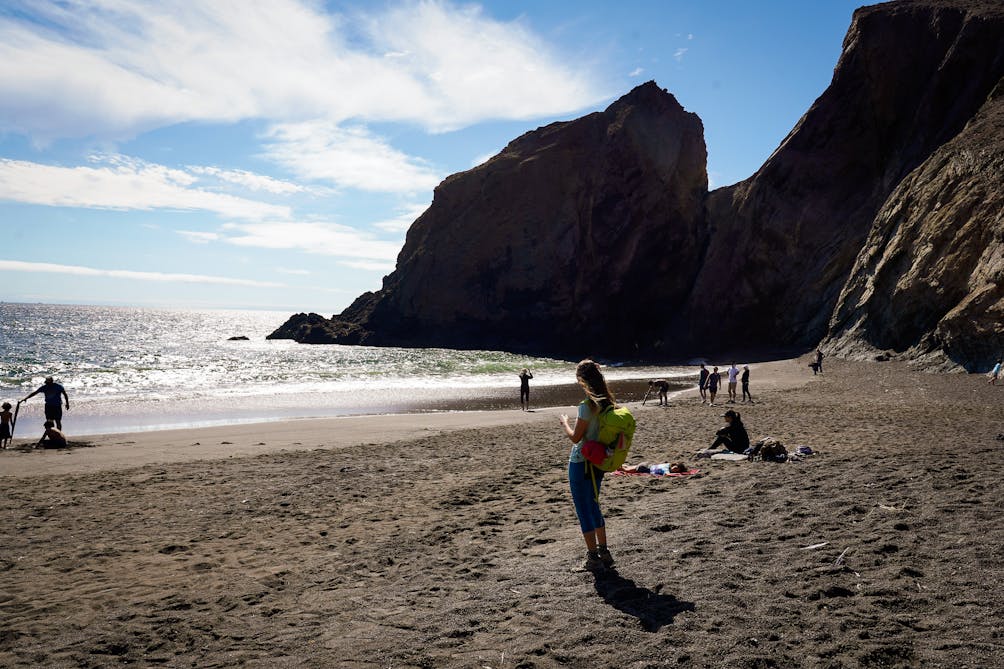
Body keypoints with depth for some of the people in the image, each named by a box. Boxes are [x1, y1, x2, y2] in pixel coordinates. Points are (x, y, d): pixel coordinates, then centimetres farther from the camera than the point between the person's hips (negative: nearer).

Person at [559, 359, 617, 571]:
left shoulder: (587, 405, -22)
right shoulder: (607, 403, 2)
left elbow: (575, 437, -18)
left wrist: (565, 423, -1)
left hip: (580, 463, -8)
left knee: (584, 510, 3)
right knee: (593, 506, 20)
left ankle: (593, 557, 9)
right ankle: (604, 552, 26)